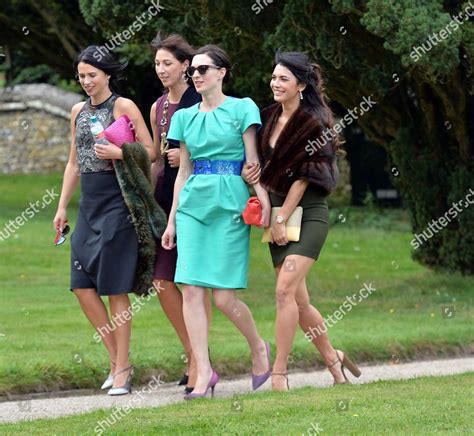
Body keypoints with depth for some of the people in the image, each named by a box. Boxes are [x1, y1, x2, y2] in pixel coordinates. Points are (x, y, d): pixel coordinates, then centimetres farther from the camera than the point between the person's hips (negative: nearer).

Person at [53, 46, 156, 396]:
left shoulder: (124, 107, -5)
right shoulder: (78, 111, 14)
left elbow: (150, 152, -6)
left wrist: (118, 153, -21)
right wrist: (62, 206, 18)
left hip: (117, 204, -7)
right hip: (89, 205, 7)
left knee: (115, 288, -5)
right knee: (82, 286, 2)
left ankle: (122, 369, 2)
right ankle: (116, 359, 14)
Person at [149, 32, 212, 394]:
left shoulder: (201, 103, -6)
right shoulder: (158, 108, 14)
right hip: (166, 197, 7)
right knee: (163, 281, 2)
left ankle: (200, 363, 0)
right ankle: (195, 357, 12)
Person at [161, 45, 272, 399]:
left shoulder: (242, 109, 1)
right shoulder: (185, 117, 14)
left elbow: (253, 162, -1)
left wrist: (264, 200, -14)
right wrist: (172, 220, 15)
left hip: (230, 204, -5)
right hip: (192, 204, 5)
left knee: (224, 296, -8)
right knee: (191, 290, -6)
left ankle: (258, 347, 20)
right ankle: (204, 373, -4)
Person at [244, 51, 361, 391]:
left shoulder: (312, 123, -9)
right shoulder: (269, 118, 10)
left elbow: (304, 176, -13)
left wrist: (281, 219, -15)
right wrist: (254, 174, -5)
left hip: (307, 213, -7)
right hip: (277, 212, 7)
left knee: (285, 290, -18)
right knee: (298, 299, 8)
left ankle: (279, 376, -18)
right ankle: (333, 359, 26)